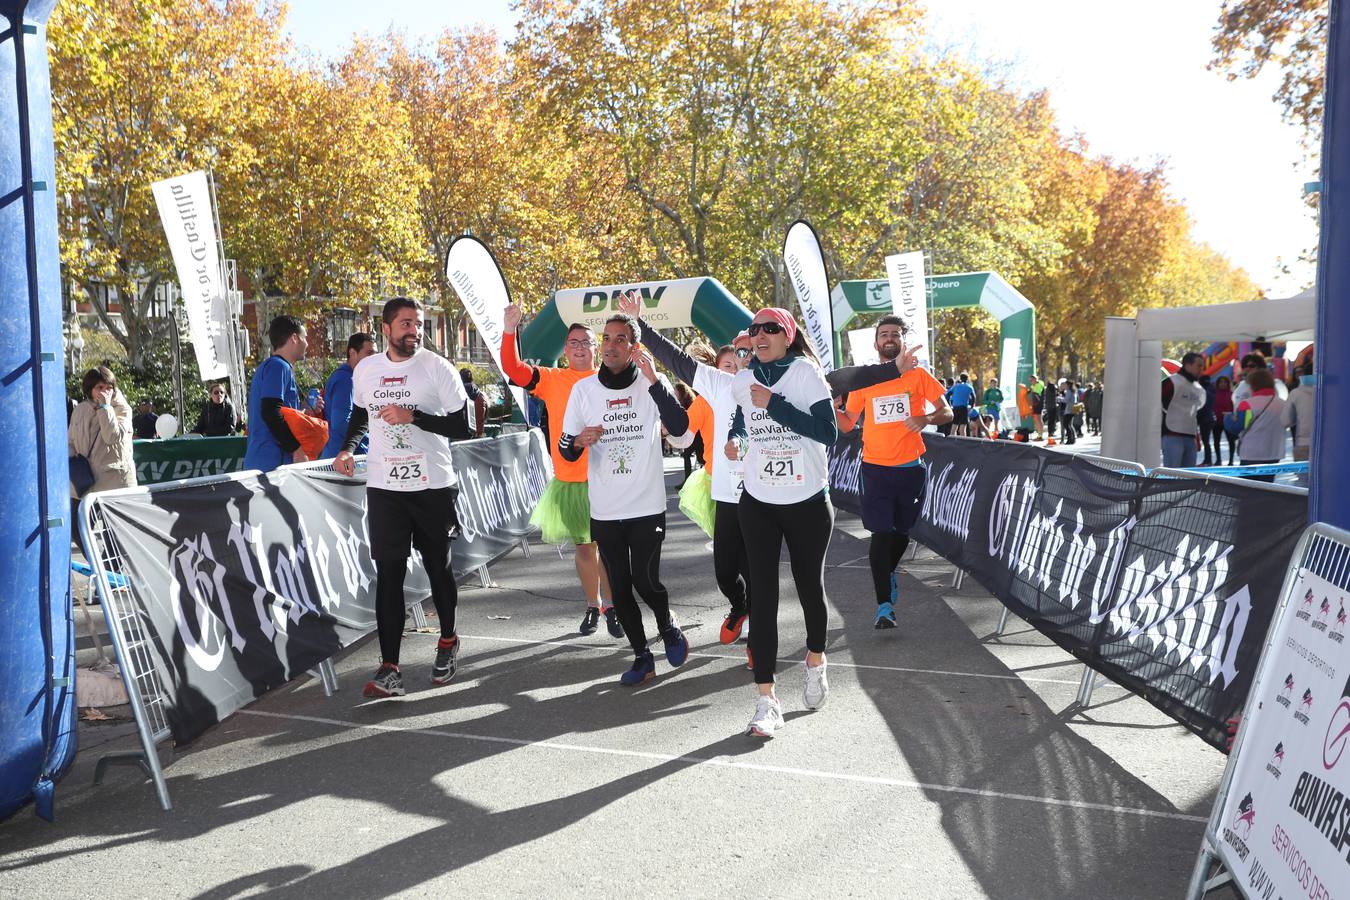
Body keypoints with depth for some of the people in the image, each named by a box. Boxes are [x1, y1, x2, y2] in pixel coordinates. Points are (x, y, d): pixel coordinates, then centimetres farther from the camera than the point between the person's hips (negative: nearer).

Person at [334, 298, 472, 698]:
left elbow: (461, 427, -9)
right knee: (388, 573, -4)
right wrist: (348, 448, 8)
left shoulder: (438, 368, -6)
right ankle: (390, 667, -3)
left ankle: (448, 641, 34)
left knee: (438, 567, 11)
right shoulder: (365, 370, 6)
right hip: (384, 486, 2)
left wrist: (412, 417, -19)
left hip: (432, 485, -2)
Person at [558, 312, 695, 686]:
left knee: (646, 582, -5)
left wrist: (654, 381, -26)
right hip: (604, 511, 3)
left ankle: (668, 627, 28)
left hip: (647, 508, -3)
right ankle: (642, 657, 26)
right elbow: (565, 448, 5)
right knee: (620, 589, 8)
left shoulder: (653, 384, -6)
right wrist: (579, 441, -20)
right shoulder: (584, 389, 1)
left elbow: (682, 436, -21)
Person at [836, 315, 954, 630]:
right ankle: (885, 606, -8)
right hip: (875, 468, -1)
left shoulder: (918, 376, 1)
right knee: (881, 533, -8)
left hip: (911, 467, 1)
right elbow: (847, 423, 8)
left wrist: (926, 418, -18)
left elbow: (947, 411, 3)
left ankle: (887, 575, 44)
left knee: (902, 530, 15)